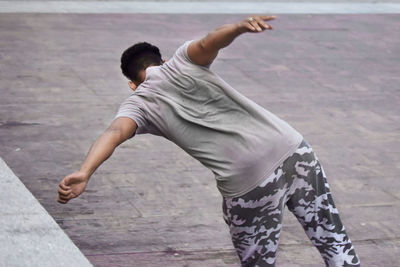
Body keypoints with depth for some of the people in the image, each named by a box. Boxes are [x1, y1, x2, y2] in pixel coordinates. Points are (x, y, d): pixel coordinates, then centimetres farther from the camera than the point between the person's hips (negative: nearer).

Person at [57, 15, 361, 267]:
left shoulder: (138, 103, 9)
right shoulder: (183, 59, 13)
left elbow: (116, 132, -12)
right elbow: (209, 42, -10)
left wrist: (84, 173, -29)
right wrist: (240, 27, -32)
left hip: (248, 188, -3)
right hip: (295, 151, 3)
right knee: (334, 240, 17)